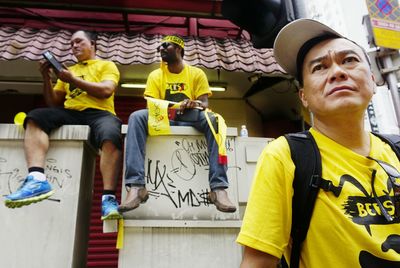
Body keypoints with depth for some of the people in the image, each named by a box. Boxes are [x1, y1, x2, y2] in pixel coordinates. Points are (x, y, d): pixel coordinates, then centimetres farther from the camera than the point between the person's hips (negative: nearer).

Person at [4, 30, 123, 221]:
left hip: (99, 113, -4)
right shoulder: (68, 70, 29)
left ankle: (108, 197, -41)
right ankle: (37, 179, -38)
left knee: (111, 135, -38)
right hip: (69, 114, 5)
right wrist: (46, 78, 8)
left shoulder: (107, 65, 17)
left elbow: (106, 91, -5)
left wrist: (73, 80, -5)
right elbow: (53, 103, 22)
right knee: (35, 117, -22)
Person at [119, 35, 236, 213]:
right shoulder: (155, 75, 14)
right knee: (137, 117, -30)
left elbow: (204, 102, 1)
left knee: (213, 119, -34)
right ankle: (136, 186, -39)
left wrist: (195, 104, -24)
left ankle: (218, 188, -40)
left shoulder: (196, 73, 10)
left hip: (191, 118, -1)